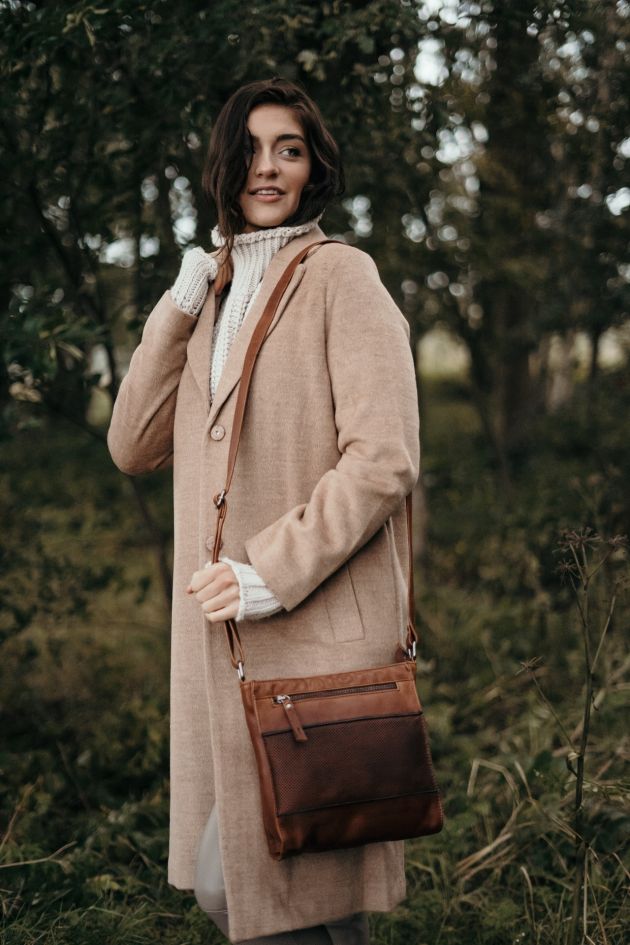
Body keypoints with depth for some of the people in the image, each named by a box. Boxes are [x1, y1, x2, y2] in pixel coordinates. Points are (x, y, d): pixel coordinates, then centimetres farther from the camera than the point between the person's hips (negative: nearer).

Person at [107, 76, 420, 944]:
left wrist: (273, 574, -18)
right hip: (224, 640, 7)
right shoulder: (217, 298, 18)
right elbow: (134, 448, 12)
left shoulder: (339, 277, -5)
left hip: (317, 630, -7)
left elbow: (383, 458, -14)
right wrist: (180, 308, 5)